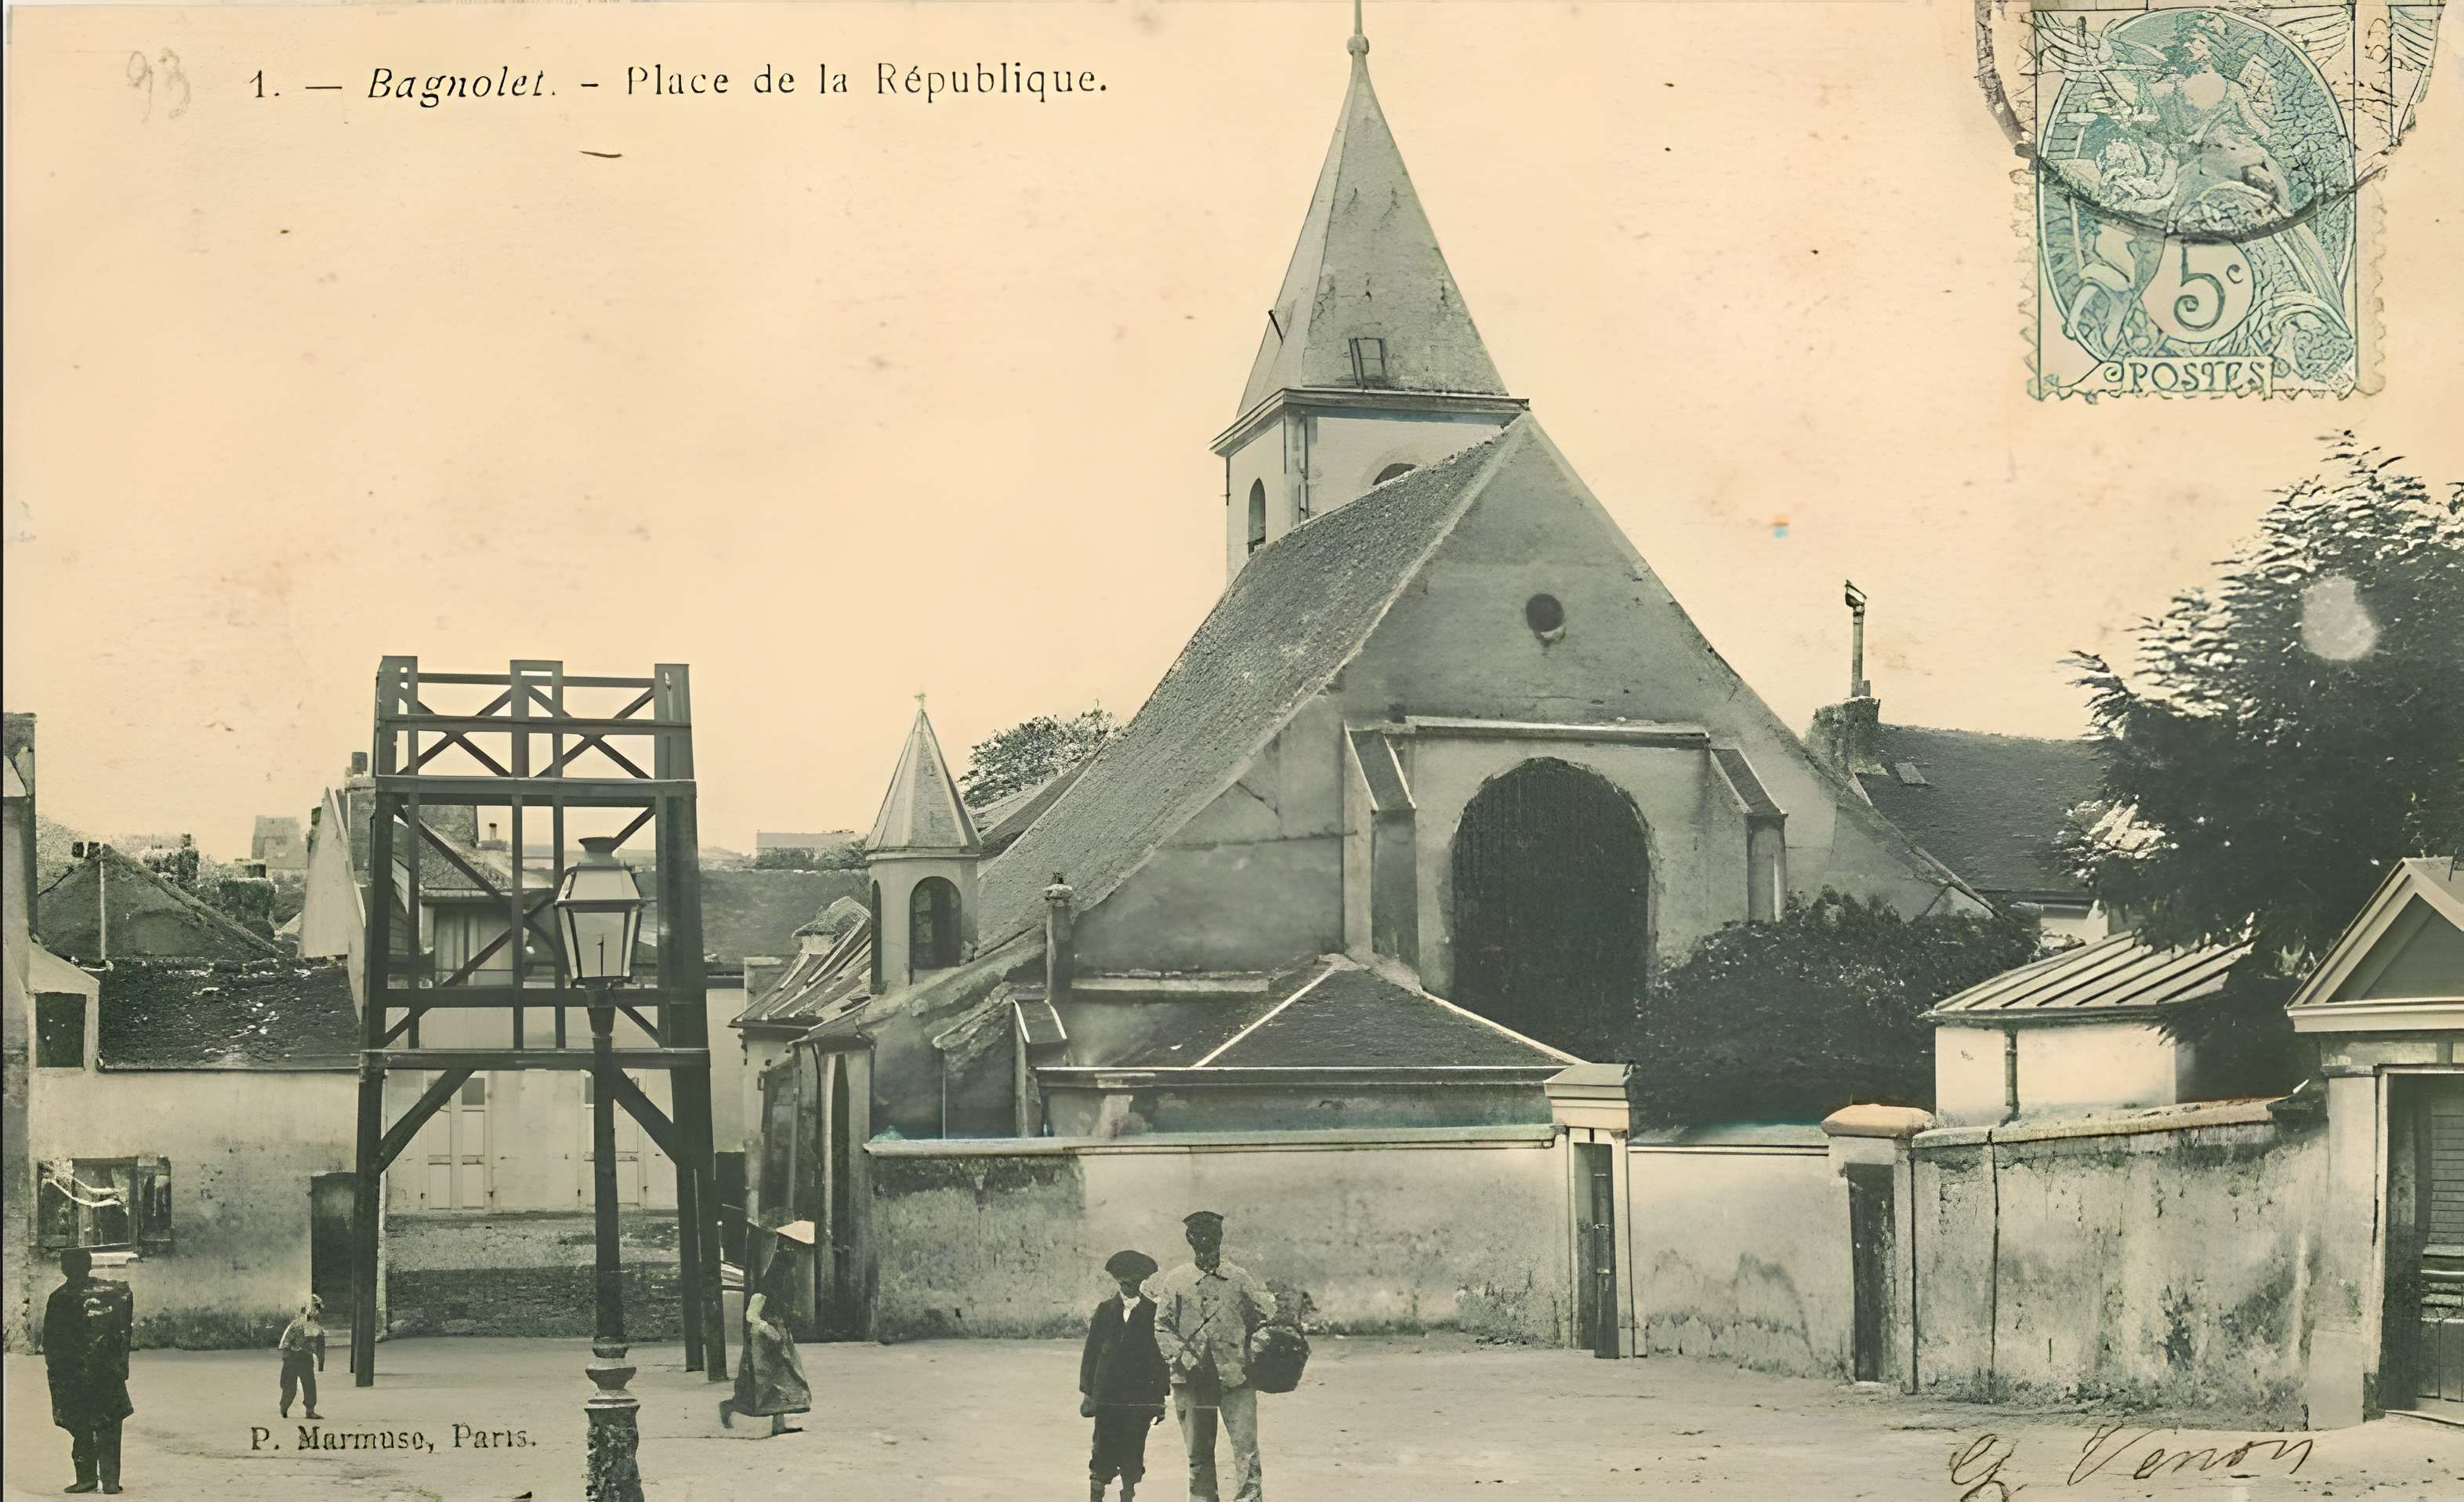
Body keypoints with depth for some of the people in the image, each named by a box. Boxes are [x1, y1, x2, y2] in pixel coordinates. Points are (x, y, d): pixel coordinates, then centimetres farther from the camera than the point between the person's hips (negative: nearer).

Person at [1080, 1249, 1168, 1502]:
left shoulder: (1154, 1312, 5)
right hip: (1107, 1394, 0)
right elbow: (1091, 1352, 8)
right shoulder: (1106, 1310, 8)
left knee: (1133, 1451, 0)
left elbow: (1161, 1355, 5)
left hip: (1141, 1394, 0)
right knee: (1104, 1450, -4)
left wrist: (1159, 1397, 1)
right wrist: (1088, 1391, 2)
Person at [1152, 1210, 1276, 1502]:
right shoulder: (1174, 1281, 8)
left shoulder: (1239, 1278, 8)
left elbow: (1266, 1317, 9)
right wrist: (1181, 1358, -10)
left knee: (1246, 1448, -10)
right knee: (1198, 1455, 8)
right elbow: (1162, 1326, 4)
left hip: (1236, 1378, -1)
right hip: (1193, 1380, 1)